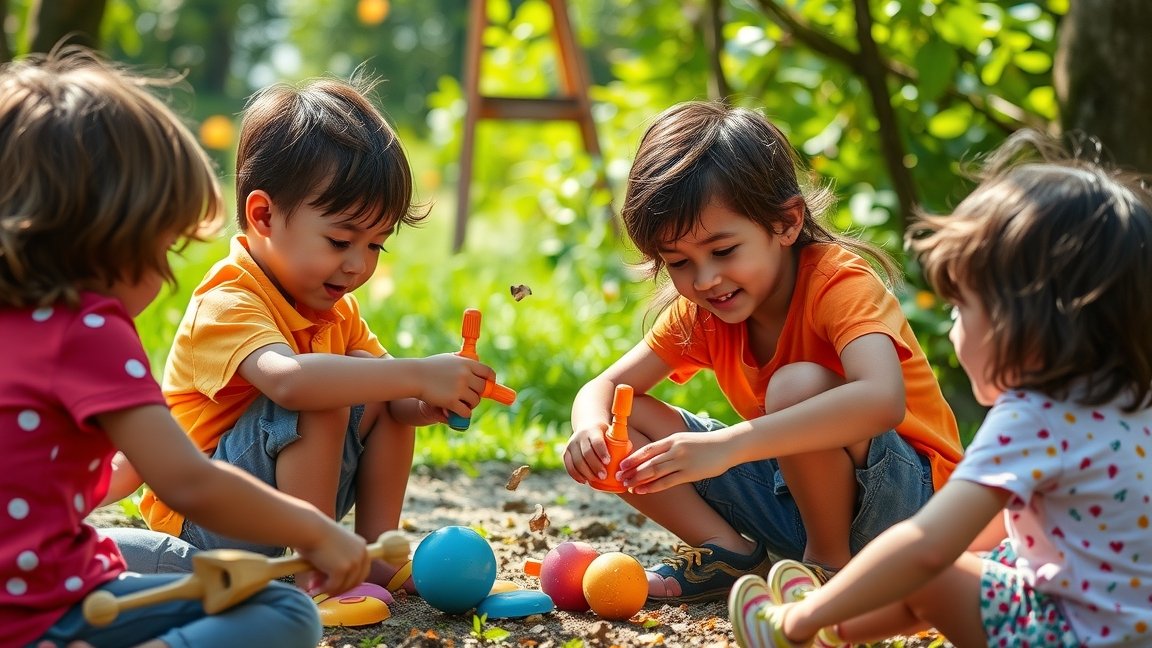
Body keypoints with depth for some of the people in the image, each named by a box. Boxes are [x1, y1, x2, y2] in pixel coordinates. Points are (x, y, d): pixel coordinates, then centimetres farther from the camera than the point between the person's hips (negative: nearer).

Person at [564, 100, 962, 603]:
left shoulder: (839, 281, -23)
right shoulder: (698, 312, -1)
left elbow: (882, 400, -42)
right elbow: (604, 387, 0)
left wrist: (726, 445, -51)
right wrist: (591, 428, -28)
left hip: (909, 496, -6)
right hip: (790, 485, 6)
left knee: (798, 384, -36)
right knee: (621, 418, -5)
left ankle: (830, 560, -15)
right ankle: (730, 555, -5)